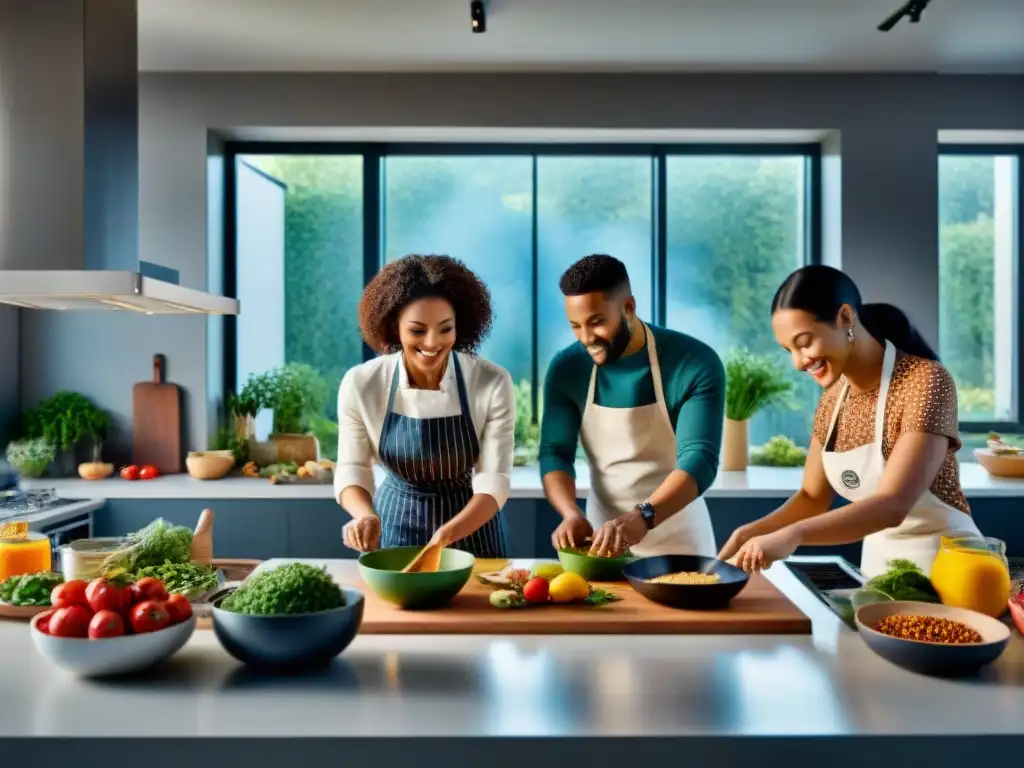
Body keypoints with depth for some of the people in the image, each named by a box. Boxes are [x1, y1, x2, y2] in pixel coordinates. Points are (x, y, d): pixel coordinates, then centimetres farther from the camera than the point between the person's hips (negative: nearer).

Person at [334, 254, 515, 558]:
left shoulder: (493, 384, -22)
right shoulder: (360, 384, -18)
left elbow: (494, 481, -21)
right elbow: (351, 470, -9)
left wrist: (447, 533, -38)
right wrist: (366, 515, -31)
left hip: (471, 524, -1)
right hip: (396, 523, 1)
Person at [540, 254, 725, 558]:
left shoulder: (695, 363, -17)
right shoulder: (566, 369, -7)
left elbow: (699, 459, -24)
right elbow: (554, 452, -7)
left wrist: (642, 517, -39)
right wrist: (572, 513, -26)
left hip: (678, 541, -2)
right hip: (604, 535, 2)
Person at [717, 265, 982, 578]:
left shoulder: (926, 381, -21)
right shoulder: (834, 397, 1)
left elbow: (892, 505, -30)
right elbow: (813, 496, 6)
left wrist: (793, 535, -41)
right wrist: (750, 533, -10)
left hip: (943, 564, -6)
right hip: (877, 564, 6)